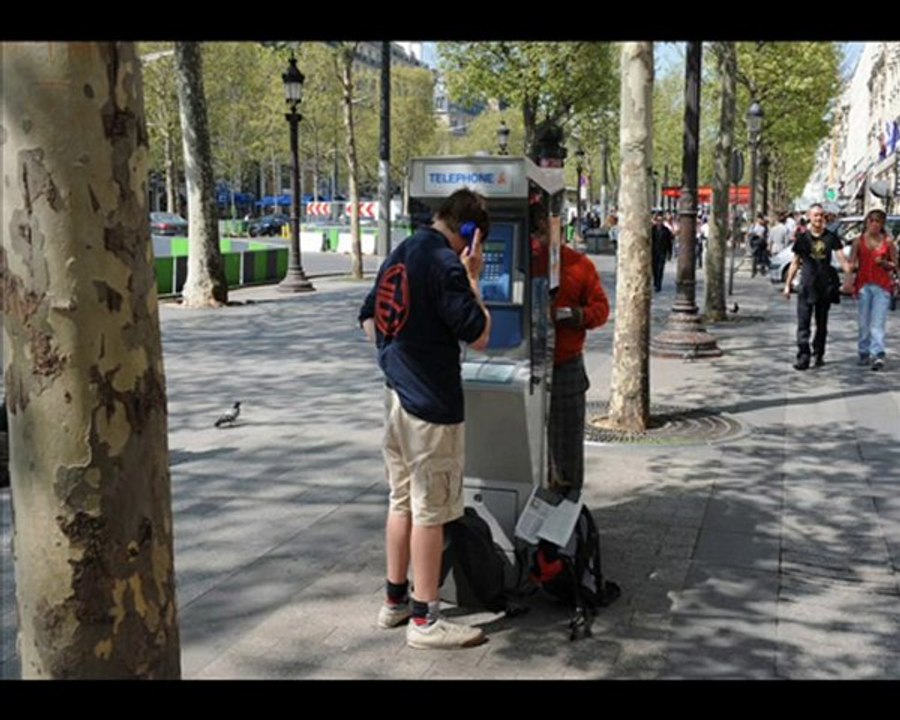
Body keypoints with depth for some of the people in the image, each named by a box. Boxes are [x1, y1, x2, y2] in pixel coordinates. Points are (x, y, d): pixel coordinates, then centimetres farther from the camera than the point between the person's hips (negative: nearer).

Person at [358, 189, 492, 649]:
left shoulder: (398, 255, 10)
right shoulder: (445, 265, -17)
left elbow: (368, 322, 17)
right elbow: (479, 336, -13)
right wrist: (472, 277, -7)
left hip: (396, 395, 9)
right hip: (432, 404, -9)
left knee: (402, 501, 18)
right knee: (430, 511, 1)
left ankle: (395, 601, 29)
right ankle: (424, 619, 11)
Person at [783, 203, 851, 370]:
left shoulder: (831, 237, 4)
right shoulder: (802, 237, 3)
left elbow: (841, 259, -3)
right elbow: (795, 263, 9)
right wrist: (787, 284, 7)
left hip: (826, 285, 1)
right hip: (807, 285, -1)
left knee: (822, 323, 11)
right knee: (803, 323, -9)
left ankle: (819, 355, 23)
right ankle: (803, 358, -12)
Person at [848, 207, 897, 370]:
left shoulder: (888, 241, 4)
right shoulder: (859, 241, 5)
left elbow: (895, 266, 8)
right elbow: (851, 264, 3)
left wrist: (883, 262, -12)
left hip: (882, 286, -2)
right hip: (864, 285, 2)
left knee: (878, 323, -10)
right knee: (864, 323, 7)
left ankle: (878, 355, -16)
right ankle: (864, 354, 17)